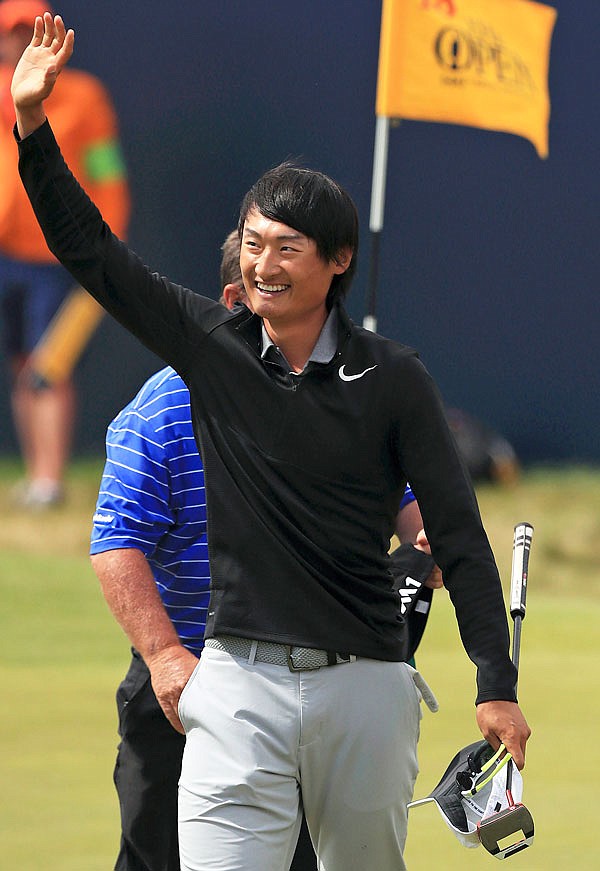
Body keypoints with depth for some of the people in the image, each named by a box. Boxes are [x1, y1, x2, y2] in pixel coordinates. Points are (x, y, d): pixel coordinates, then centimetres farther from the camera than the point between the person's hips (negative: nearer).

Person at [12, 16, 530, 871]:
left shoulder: (393, 378, -1)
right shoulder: (210, 345, 5)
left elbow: (458, 536, -1)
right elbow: (90, 250, 7)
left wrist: (498, 688, -7)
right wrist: (32, 121, -3)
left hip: (364, 685, -1)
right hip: (238, 685, 1)